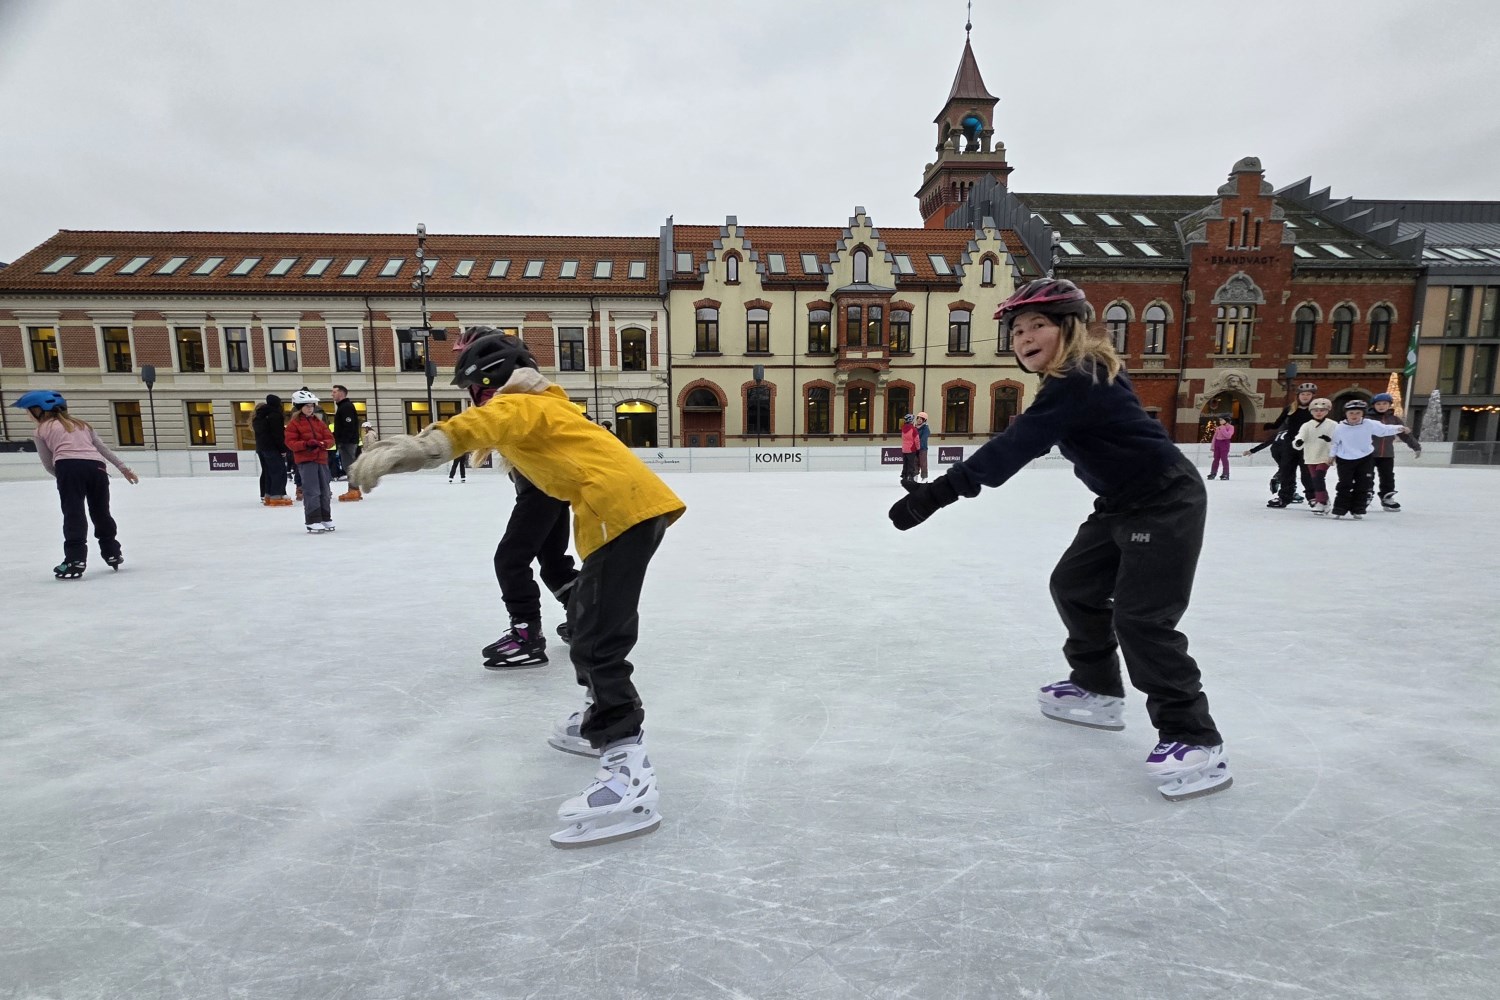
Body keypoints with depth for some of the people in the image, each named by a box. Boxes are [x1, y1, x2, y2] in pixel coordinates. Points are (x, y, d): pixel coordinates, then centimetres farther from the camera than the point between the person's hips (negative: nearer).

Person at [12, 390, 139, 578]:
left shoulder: (41, 430, 16)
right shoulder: (82, 424, 28)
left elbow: (48, 465, 13)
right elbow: (103, 448, 22)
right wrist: (123, 468, 23)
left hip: (69, 466, -4)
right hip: (96, 466, 4)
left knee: (73, 513, -6)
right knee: (101, 512, 17)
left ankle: (75, 559, -14)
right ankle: (112, 553, 25)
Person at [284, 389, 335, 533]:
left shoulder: (319, 422, 12)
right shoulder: (293, 423, -1)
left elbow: (329, 438, 8)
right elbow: (290, 442, -7)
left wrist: (322, 444, -13)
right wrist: (306, 444, -22)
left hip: (321, 459, 6)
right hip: (305, 461, -6)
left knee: (325, 491, 11)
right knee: (312, 492, -10)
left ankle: (325, 519, 21)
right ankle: (313, 522, -7)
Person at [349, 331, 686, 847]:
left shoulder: (519, 404, 0)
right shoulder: (544, 404, 28)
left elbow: (489, 423, -23)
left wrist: (431, 443, -40)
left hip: (622, 508, -10)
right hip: (630, 506, 10)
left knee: (597, 640, -14)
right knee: (587, 611, 24)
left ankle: (629, 773, -16)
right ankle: (602, 716, 41)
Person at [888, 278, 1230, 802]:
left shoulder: (1077, 382, -25)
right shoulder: (1073, 377, 6)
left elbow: (1013, 447, -33)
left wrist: (940, 491, -36)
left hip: (1168, 502, -10)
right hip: (1125, 503, 11)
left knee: (1141, 617, -12)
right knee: (1075, 585, 15)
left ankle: (1195, 740, -1)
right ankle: (1097, 689, 30)